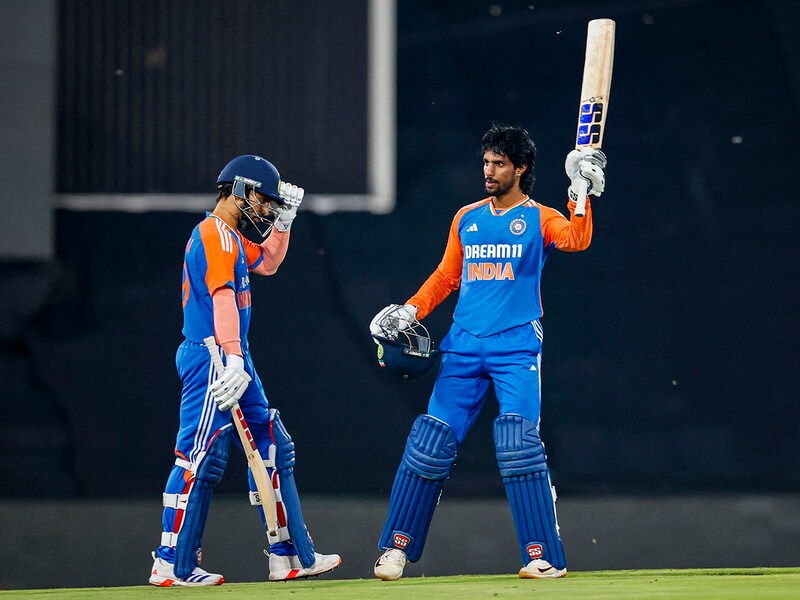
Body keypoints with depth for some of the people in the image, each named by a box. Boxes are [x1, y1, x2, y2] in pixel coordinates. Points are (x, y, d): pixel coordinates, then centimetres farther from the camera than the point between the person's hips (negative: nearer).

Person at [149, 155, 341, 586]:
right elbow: (222, 297, -23)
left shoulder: (231, 237, 20)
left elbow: (267, 263, 36)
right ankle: (172, 565, -12)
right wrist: (233, 360, -32)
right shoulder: (215, 234, -12)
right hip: (213, 357, -11)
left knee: (273, 449, 12)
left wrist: (283, 221, 22)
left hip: (232, 359, 11)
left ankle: (290, 555, 15)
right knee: (200, 457, -12)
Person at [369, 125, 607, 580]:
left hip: (517, 346, -4)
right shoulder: (467, 218, 16)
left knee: (518, 445, -15)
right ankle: (398, 546, 7)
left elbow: (577, 240, -16)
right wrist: (410, 311, 8)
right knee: (431, 442, -1)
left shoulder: (540, 218, 4)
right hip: (463, 346, 4)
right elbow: (446, 276, 20)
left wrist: (581, 191, -25)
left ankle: (544, 555, -10)